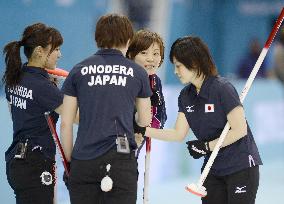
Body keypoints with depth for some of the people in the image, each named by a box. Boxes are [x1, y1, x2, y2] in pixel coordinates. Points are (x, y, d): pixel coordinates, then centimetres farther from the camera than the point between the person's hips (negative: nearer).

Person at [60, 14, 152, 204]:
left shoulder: (78, 71, 8)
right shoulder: (138, 72, 8)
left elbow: (65, 123, 7)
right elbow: (145, 122, 16)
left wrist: (69, 160, 14)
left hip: (83, 160, 1)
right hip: (121, 158, -1)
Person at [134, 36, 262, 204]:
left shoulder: (223, 89, -17)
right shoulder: (186, 96, 5)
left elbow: (240, 130, -18)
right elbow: (179, 134, 6)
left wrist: (206, 146, -16)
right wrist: (143, 130, -3)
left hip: (241, 168, -7)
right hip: (213, 169, 7)